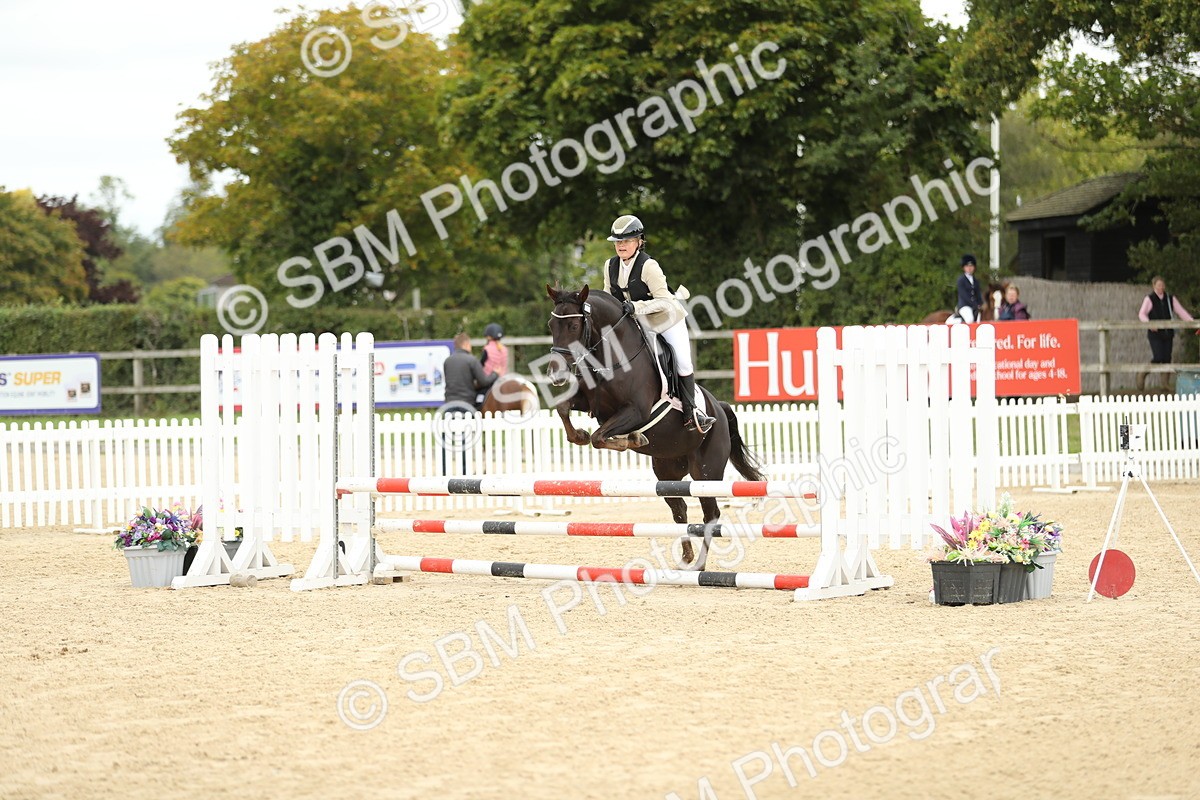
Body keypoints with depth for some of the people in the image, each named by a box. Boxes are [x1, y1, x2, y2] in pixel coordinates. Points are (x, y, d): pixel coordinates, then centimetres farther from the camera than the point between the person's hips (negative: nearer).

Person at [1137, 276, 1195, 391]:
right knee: (1158, 358, -13)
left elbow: (1181, 311, 5)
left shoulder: (1170, 299, 10)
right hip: (1155, 334, -4)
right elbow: (1142, 314, -10)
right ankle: (1142, 375, 7)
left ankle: (1166, 383, 11)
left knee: (1167, 359, 2)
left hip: (1168, 333, 4)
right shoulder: (1149, 299, -2)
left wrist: (1191, 321, -9)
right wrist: (1149, 323, -29)